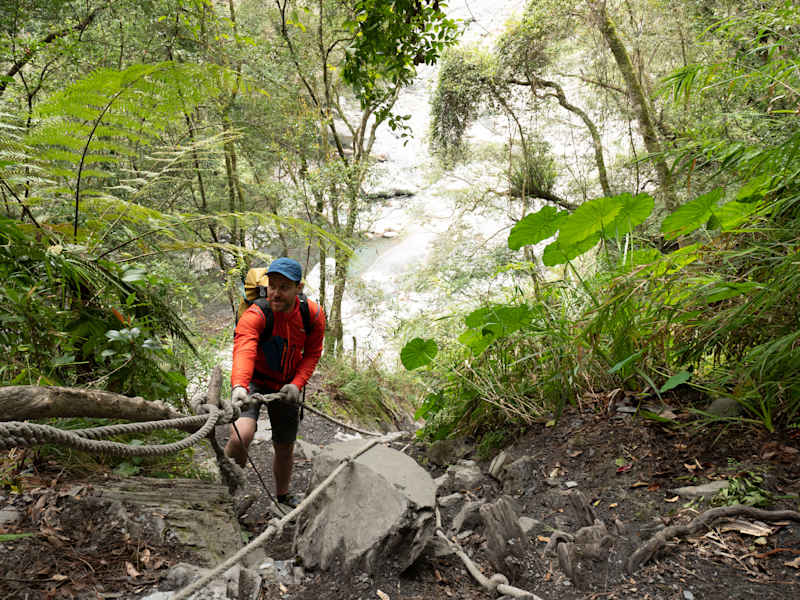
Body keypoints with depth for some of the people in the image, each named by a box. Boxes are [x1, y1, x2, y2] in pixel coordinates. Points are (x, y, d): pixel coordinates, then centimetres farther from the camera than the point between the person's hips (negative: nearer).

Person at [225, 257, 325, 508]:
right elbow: (243, 352, -45)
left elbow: (312, 354, -4)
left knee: (285, 448, 16)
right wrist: (239, 386, -63)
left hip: (286, 386, 4)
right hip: (254, 382, -4)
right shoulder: (254, 316, -29)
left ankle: (283, 497, 43)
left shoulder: (313, 315, -15)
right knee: (241, 436, -28)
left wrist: (297, 384, -19)